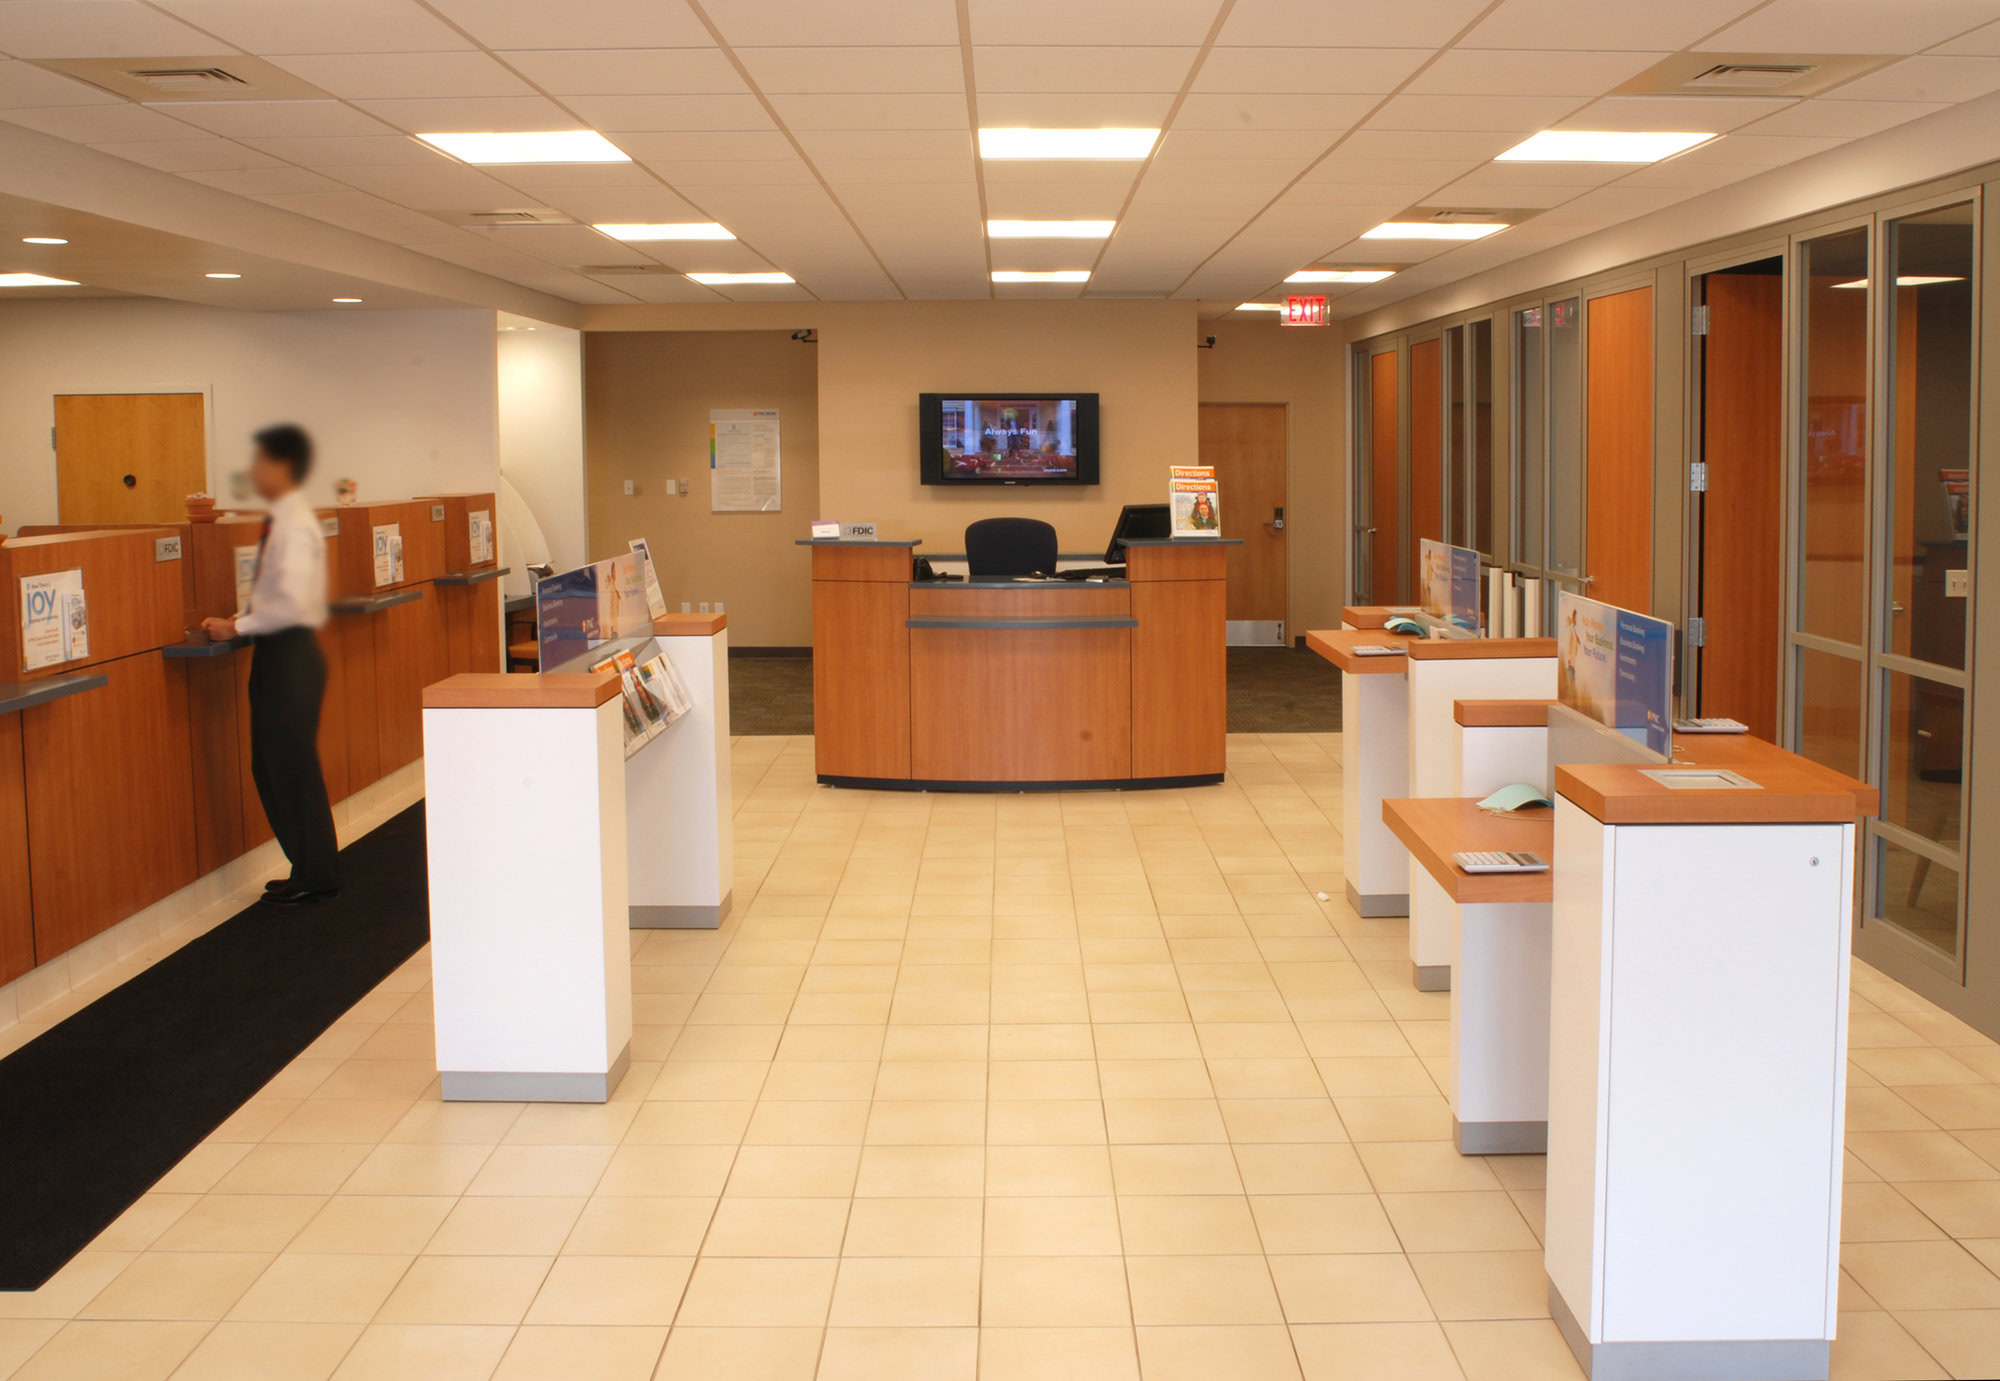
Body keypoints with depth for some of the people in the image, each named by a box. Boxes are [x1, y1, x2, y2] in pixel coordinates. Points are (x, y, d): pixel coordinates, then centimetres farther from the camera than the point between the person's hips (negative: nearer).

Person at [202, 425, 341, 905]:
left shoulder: (295, 527, -18)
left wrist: (239, 626, -16)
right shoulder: (280, 521, 11)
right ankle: (308, 870, 26)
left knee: (295, 771, 0)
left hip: (291, 654, -10)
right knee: (270, 769, 16)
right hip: (275, 655, 10)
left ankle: (316, 879, 12)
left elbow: (292, 605, -26)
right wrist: (240, 619, 5)